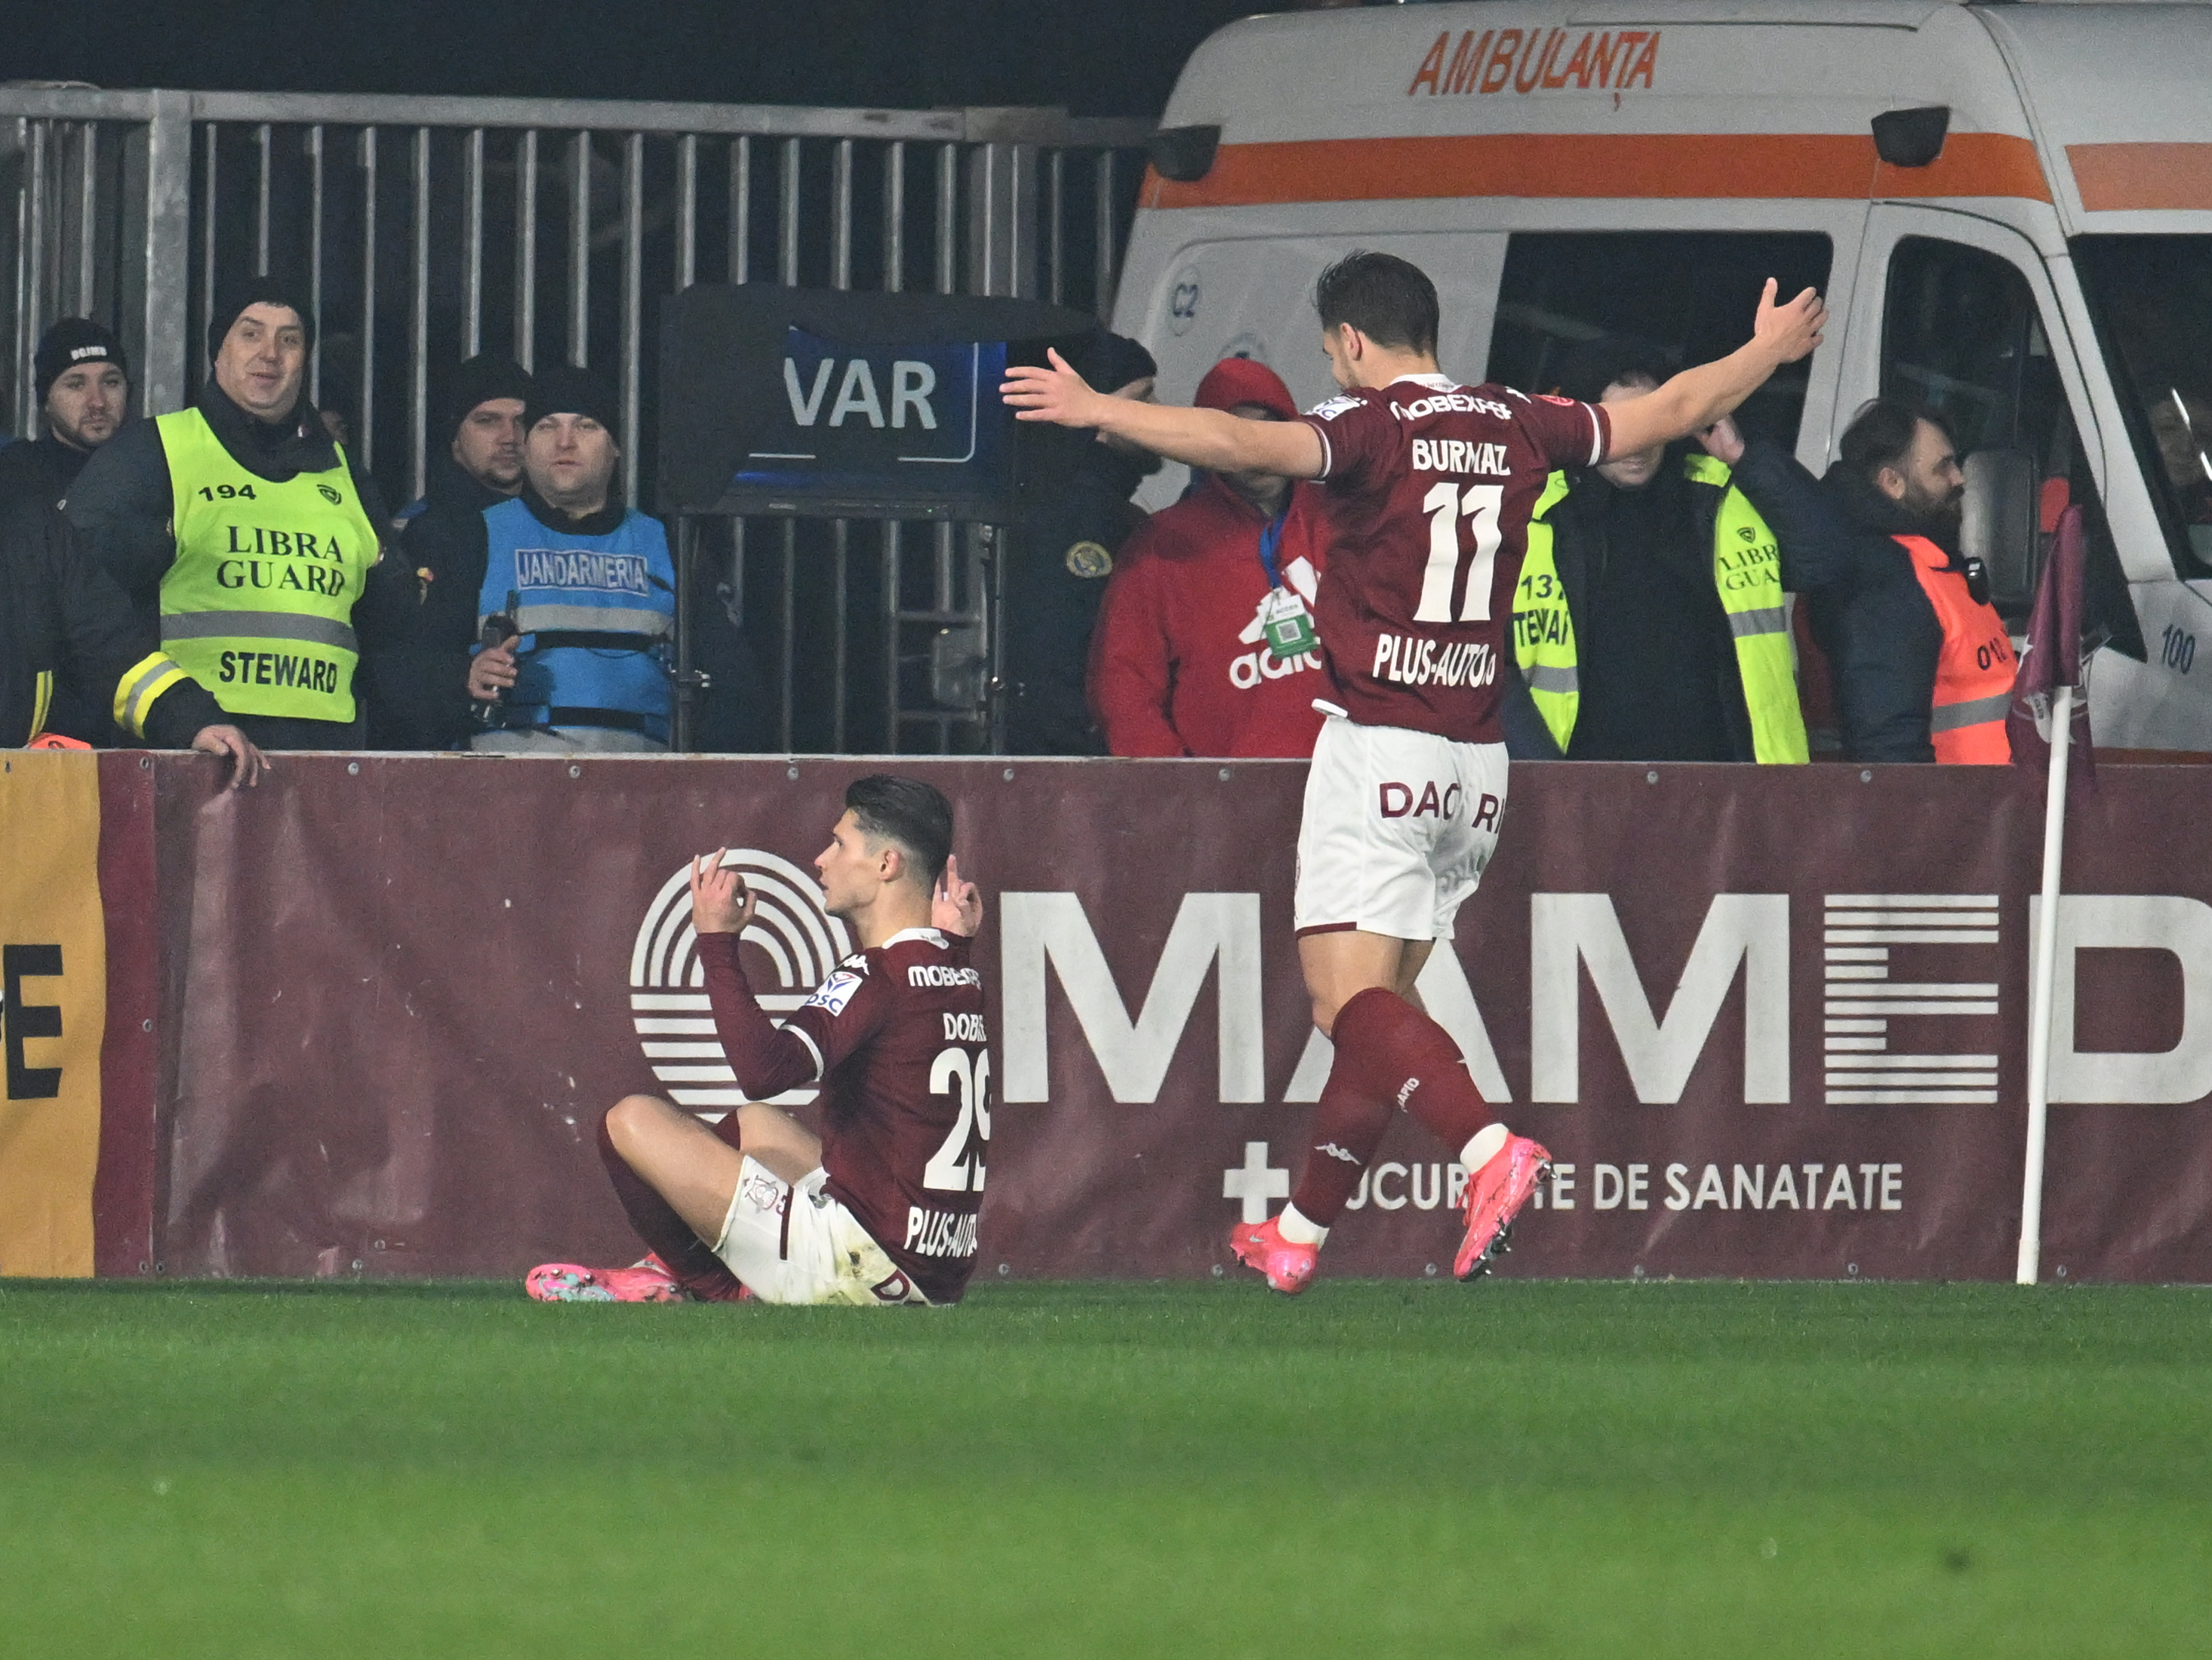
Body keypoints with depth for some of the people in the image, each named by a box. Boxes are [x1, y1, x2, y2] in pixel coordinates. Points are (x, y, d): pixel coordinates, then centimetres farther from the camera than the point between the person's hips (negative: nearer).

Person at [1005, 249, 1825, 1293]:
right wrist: (1768, 351, 39)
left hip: (1378, 747, -7)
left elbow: (1244, 444, -28)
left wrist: (1096, 412, -25)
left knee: (1349, 996, -12)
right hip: (1476, 762, 7)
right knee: (1379, 1007, 13)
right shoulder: (1517, 427, 9)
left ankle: (1489, 1149, -34)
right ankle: (1300, 1232, 20)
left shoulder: (1370, 427, -9)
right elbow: (1675, 410, 22)